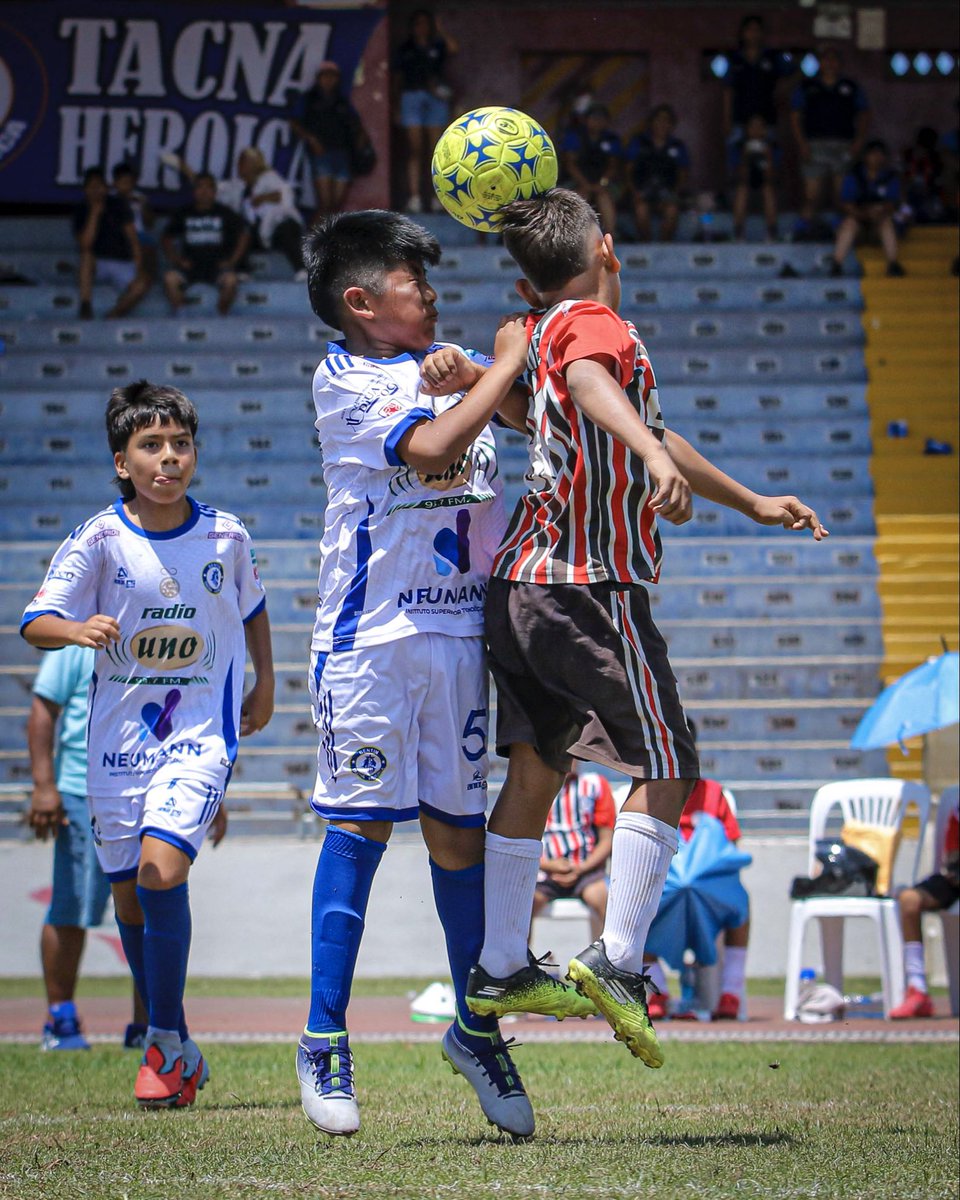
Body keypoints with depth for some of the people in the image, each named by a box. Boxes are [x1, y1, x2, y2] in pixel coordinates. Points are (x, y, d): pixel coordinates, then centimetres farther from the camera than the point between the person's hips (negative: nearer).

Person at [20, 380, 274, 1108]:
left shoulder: (227, 537, -3)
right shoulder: (100, 540, -8)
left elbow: (252, 608, 18)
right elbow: (35, 622, -11)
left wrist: (265, 683, 16)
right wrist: (79, 630, -30)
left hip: (202, 730, -2)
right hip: (118, 736, 2)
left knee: (163, 871, -22)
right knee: (129, 895, 9)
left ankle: (166, 1042, -7)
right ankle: (179, 1050, 28)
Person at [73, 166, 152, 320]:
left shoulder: (118, 205, 0)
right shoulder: (81, 212, -2)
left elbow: (133, 239, -4)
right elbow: (85, 245, -18)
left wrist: (139, 267, -17)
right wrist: (94, 213, -20)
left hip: (122, 264, 1)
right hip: (96, 266, -1)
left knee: (144, 282, -29)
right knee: (86, 255, -35)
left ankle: (113, 316, -17)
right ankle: (85, 306, -36)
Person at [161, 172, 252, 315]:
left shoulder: (225, 213, 8)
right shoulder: (183, 214, 11)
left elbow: (244, 235, 10)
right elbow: (167, 239, 15)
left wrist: (232, 260, 0)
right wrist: (177, 260, 0)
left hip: (218, 265, -1)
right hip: (191, 264, 1)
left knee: (230, 280, -35)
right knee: (170, 278, -30)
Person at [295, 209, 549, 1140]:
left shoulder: (447, 362, 16)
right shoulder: (342, 380, -3)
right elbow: (431, 446, -16)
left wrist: (472, 374, -5)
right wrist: (504, 364, -7)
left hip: (458, 625, 5)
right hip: (370, 632, -5)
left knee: (456, 828, 8)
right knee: (360, 824, -6)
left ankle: (474, 1028, 19)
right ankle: (324, 1040, -1)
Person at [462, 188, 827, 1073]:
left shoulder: (544, 330, 20)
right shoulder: (595, 324, -8)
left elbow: (643, 435, 32)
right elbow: (591, 382, -35)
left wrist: (753, 503, 40)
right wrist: (651, 453, -53)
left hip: (521, 584, 9)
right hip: (591, 587, -9)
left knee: (536, 768, 13)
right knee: (667, 770, -4)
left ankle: (499, 968, 15)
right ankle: (617, 961, -12)